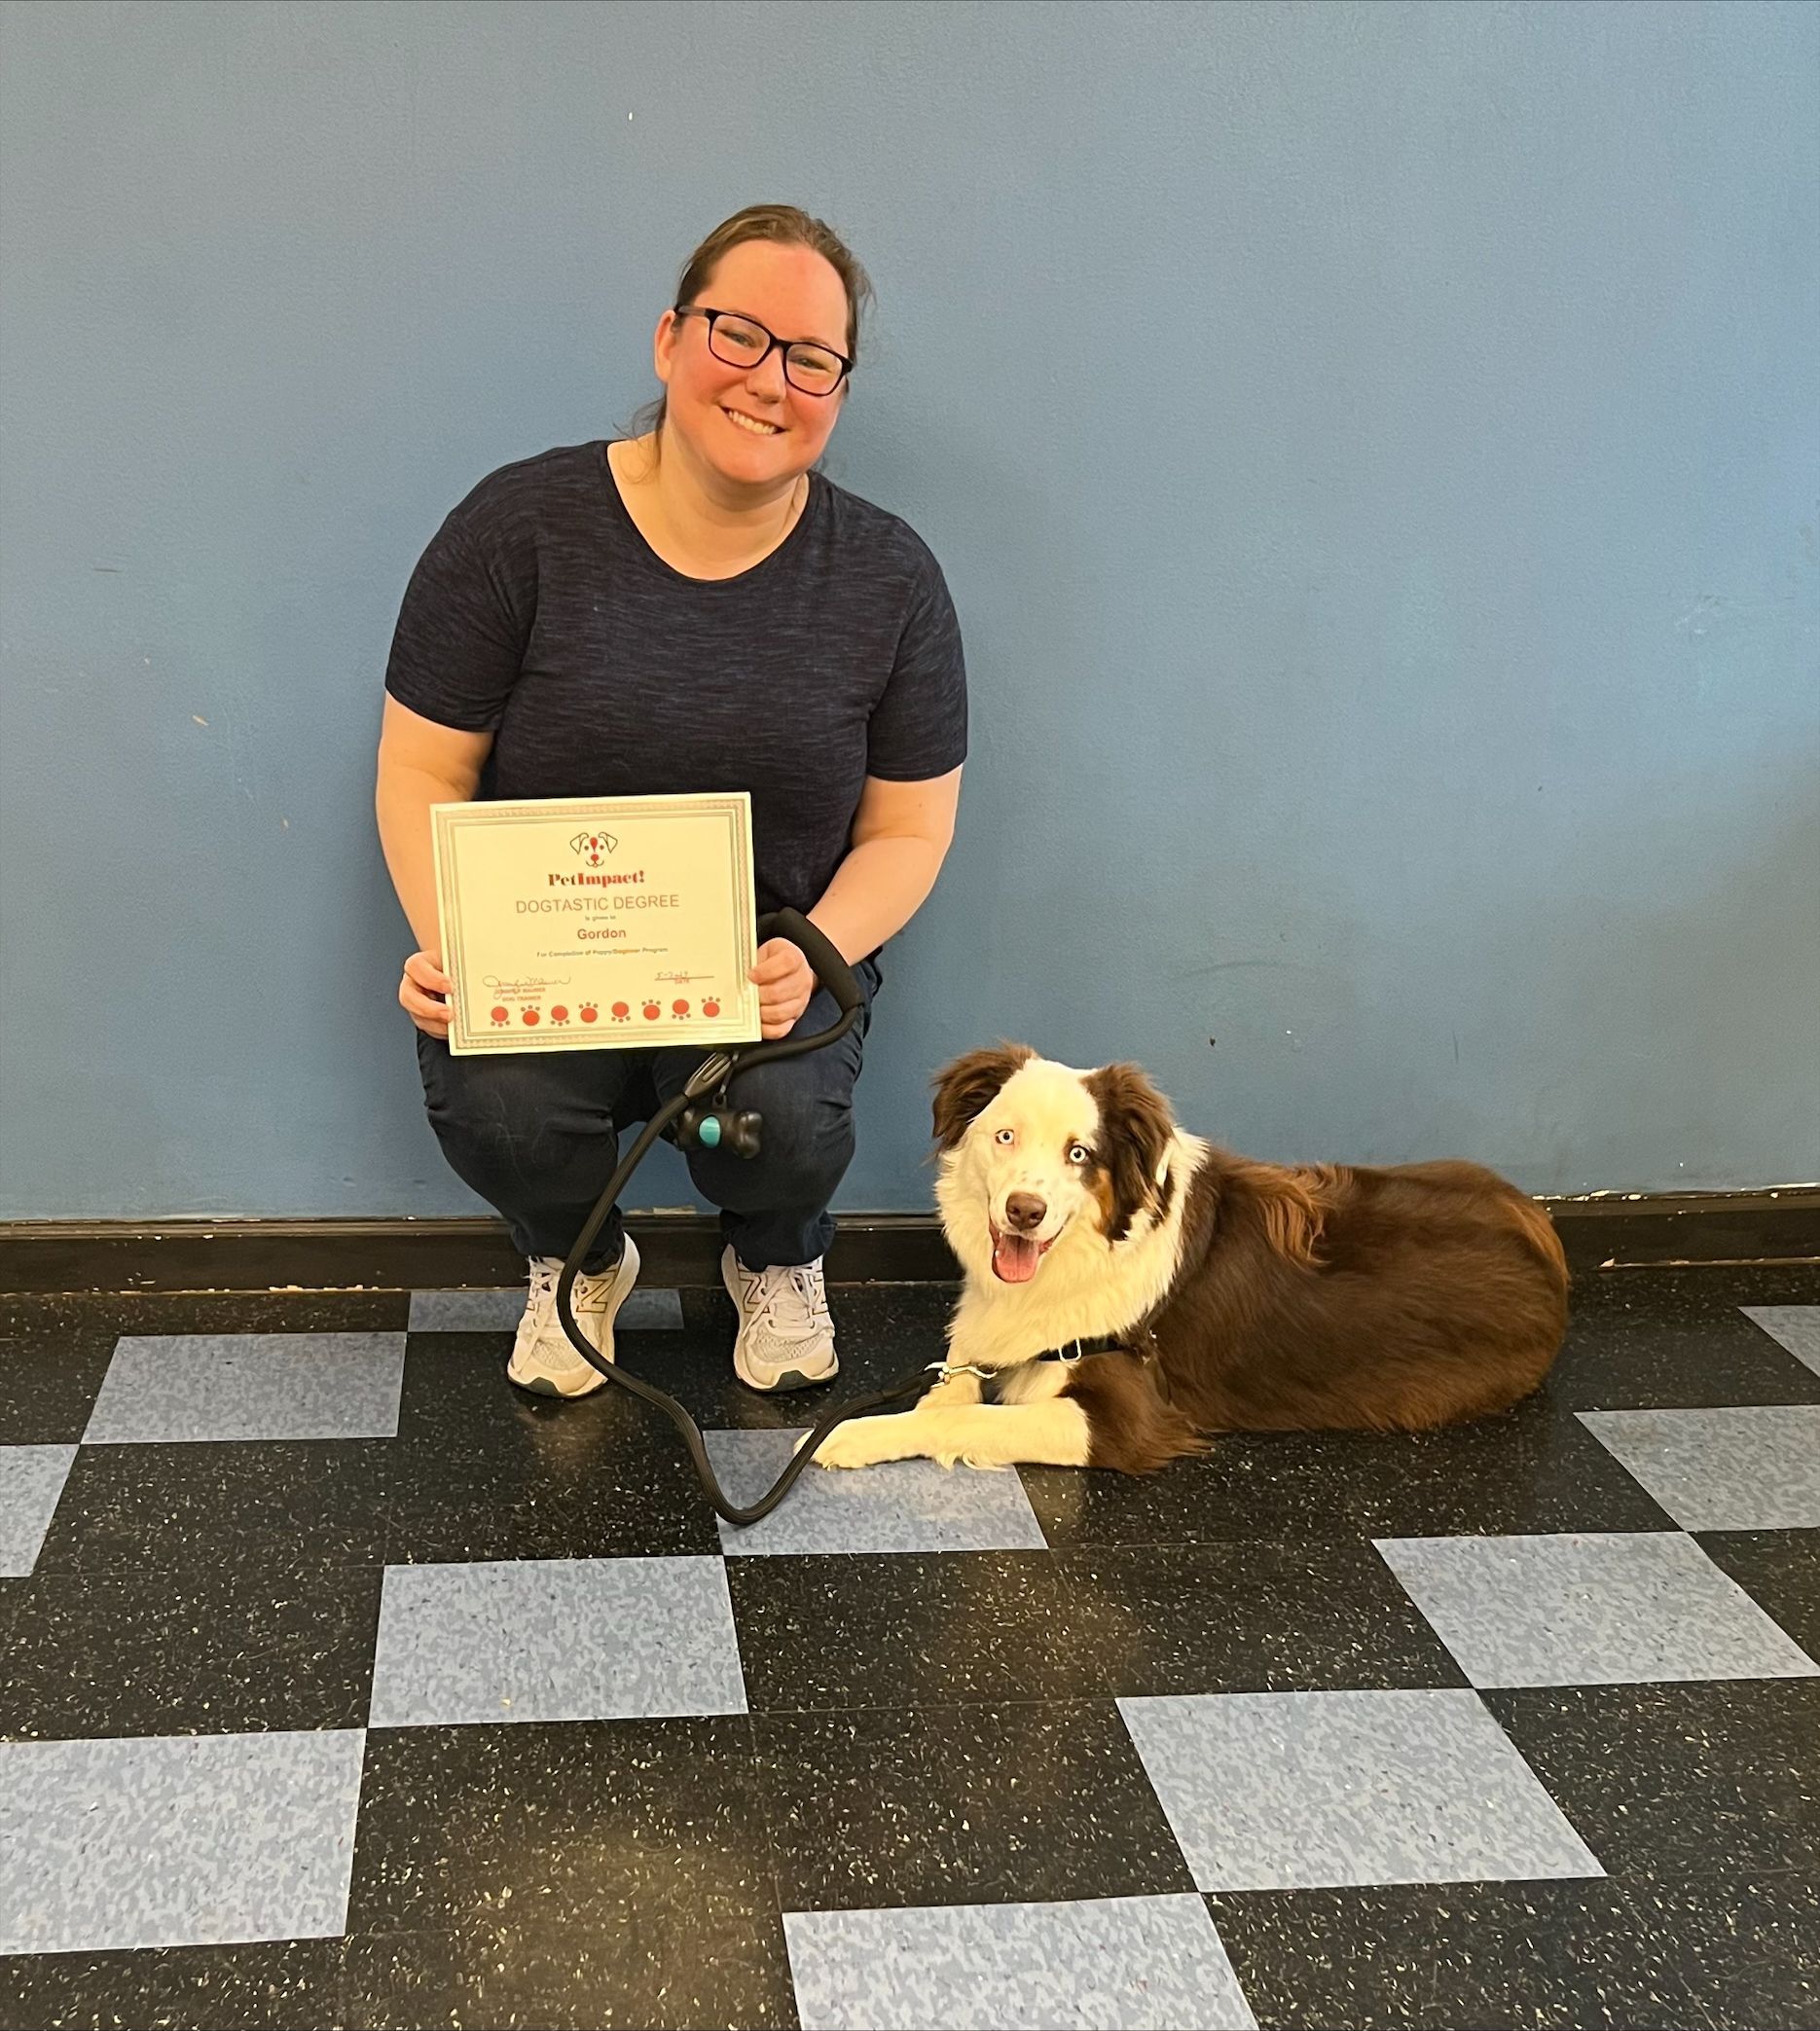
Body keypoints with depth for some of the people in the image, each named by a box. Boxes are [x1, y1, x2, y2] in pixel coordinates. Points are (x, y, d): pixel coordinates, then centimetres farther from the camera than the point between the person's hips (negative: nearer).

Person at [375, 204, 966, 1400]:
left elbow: (908, 831, 1)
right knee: (493, 1108, -30)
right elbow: (423, 772, -4)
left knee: (783, 1120, -30)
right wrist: (447, 944, -22)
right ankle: (578, 1263, 12)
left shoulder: (890, 580, -3)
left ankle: (777, 1265, 13)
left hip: (773, 965, 1)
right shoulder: (520, 529, -8)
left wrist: (811, 956, -18)